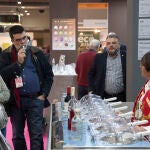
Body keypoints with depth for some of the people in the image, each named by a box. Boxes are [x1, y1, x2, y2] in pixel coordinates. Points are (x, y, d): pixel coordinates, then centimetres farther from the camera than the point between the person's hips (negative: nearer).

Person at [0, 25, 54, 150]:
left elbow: (49, 74, 7)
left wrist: (44, 94, -1)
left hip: (35, 99, -1)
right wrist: (18, 62, -18)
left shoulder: (37, 53, 2)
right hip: (15, 100, 1)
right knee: (17, 135, 13)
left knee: (36, 134, 2)